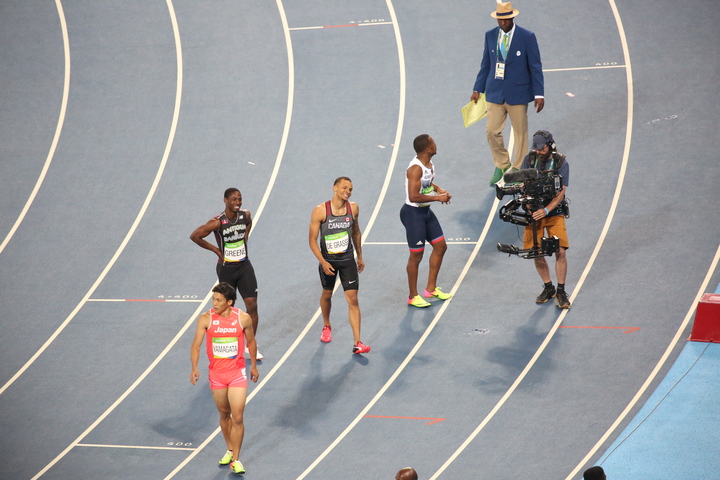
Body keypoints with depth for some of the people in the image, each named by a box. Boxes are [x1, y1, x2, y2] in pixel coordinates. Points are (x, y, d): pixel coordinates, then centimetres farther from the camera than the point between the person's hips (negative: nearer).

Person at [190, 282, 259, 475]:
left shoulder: (243, 318, -11)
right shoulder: (206, 319, -11)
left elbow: (251, 342, 6)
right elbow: (196, 345, -10)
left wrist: (254, 366, 14)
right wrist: (194, 368, -25)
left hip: (237, 373, -1)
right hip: (216, 374, 2)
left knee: (237, 418, -7)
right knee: (224, 415, 16)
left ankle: (235, 459, 4)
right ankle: (230, 450, 36)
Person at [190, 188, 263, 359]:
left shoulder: (245, 215, -4)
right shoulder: (218, 222, -20)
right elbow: (194, 236, -13)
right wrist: (215, 249, -8)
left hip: (244, 266, 4)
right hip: (226, 268, -4)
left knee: (252, 305, -3)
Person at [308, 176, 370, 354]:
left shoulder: (353, 208, -6)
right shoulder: (320, 211, -17)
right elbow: (313, 240, -13)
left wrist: (360, 256, 16)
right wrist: (323, 262, -22)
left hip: (348, 260, 1)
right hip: (328, 260, -1)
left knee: (353, 299, -7)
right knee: (327, 294, 19)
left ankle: (357, 343, -8)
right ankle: (326, 326, 48)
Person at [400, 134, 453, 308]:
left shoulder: (429, 163, 3)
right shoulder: (416, 169, -26)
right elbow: (414, 197, -30)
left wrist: (438, 189, 4)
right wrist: (437, 197, -22)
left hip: (426, 212, 10)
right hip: (413, 213, -10)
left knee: (440, 246, 16)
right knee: (416, 255, 0)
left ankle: (431, 289, 29)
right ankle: (413, 297, 14)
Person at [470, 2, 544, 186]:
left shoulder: (527, 37, -9)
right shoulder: (490, 36, 2)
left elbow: (535, 67, -7)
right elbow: (485, 65, 10)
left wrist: (539, 94, -11)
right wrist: (478, 89, 9)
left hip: (518, 93, -3)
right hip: (495, 93, 3)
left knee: (520, 132, 7)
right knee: (492, 130, 1)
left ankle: (518, 170, 21)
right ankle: (501, 165, 24)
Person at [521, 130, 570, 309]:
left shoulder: (561, 163, -9)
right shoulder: (529, 160, -2)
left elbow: (561, 193, -13)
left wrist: (546, 210, -28)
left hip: (554, 213, -2)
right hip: (534, 213, 2)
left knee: (560, 252, -11)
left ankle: (561, 291, 4)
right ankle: (548, 288, 20)